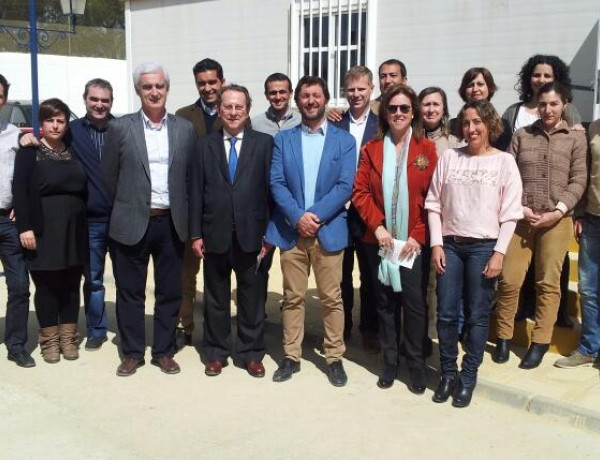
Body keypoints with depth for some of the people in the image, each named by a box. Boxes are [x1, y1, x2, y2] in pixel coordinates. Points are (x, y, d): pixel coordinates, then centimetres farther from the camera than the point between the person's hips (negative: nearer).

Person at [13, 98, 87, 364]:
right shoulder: (30, 152, -2)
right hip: (43, 230, -3)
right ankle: (49, 339, 16)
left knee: (71, 285, 8)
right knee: (46, 285, 3)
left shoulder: (73, 152, 10)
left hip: (74, 230, 4)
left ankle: (68, 337, 19)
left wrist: (85, 224, 6)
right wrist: (25, 227, -16)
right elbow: (20, 191, -8)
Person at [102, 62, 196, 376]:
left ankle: (164, 351, 23)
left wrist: (180, 211, 8)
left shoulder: (185, 129, 4)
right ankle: (132, 353, 22)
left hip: (172, 224, 2)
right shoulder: (120, 127, -2)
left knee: (170, 292, 9)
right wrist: (126, 207, 8)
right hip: (132, 224, -1)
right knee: (130, 292, 8)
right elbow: (108, 176, 4)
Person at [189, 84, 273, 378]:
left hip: (251, 234, -1)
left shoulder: (264, 143, 1)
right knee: (216, 298, 12)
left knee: (252, 297, 9)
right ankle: (216, 353, 25)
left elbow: (271, 188, -1)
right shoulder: (205, 146, 7)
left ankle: (252, 353, 23)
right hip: (215, 235, 1)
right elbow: (196, 192, 4)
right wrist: (195, 234, -1)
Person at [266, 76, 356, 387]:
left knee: (331, 298, 4)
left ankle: (334, 358, 16)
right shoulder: (283, 139, 9)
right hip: (291, 230, 1)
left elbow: (345, 186, -5)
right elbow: (276, 183, 0)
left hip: (329, 230, -1)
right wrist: (298, 217, -14)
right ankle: (291, 356, 18)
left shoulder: (344, 140, 5)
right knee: (292, 297, 7)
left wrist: (315, 216, -15)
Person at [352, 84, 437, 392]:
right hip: (379, 240, 2)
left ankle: (416, 364, 16)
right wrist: (377, 226, -11)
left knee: (414, 302, 1)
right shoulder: (372, 149, 7)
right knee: (385, 301, 10)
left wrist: (418, 235, -11)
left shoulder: (427, 149, 0)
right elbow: (360, 191, 1)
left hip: (414, 242, -2)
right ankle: (390, 361, 22)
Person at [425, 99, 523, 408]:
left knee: (477, 316, 4)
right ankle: (448, 373, 19)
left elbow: (510, 214, -2)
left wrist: (499, 253, -8)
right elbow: (434, 204, 5)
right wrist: (436, 244, -2)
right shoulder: (448, 157, 6)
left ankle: (468, 377, 17)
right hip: (449, 245, 2)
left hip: (484, 247, -2)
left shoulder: (504, 161, 1)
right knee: (446, 314, 4)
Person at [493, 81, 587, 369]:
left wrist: (558, 211, -10)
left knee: (548, 283, 4)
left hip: (556, 220, 0)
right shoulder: (522, 135, 7)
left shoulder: (576, 139, 6)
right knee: (509, 280, -1)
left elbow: (578, 181, 1)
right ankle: (504, 337, 15)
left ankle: (540, 342, 15)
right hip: (520, 217, 1)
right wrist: (517, 207, -8)